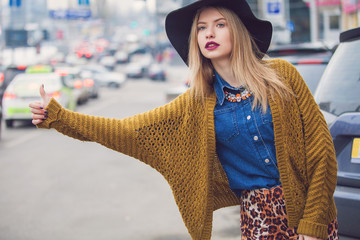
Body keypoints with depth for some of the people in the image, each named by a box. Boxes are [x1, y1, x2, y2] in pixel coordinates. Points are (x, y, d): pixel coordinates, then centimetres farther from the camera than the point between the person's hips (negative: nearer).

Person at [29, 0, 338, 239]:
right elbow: (130, 130, -1)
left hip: (307, 210, -1)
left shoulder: (280, 75, -4)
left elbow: (319, 147, -5)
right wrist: (58, 116, -5)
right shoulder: (199, 103, 3)